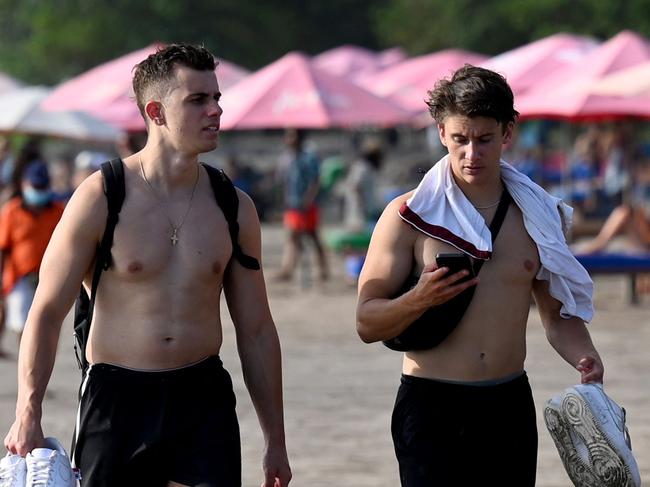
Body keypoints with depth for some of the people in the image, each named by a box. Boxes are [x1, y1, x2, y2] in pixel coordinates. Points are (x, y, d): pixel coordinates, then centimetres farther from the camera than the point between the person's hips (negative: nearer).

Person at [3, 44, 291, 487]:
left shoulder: (233, 207, 6)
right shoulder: (101, 198, -5)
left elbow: (257, 331, 12)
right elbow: (48, 311, -3)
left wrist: (276, 442, 12)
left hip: (204, 399, 2)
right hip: (116, 398, -2)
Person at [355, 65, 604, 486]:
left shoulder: (538, 215, 8)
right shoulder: (408, 216, -3)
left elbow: (557, 313, 14)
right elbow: (367, 323, -4)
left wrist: (585, 357, -6)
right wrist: (420, 299, -23)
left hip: (511, 405, 4)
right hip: (431, 408, -4)